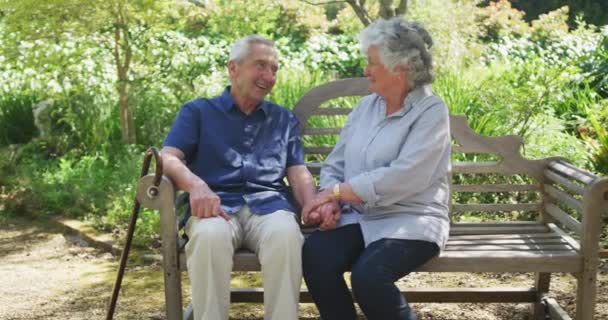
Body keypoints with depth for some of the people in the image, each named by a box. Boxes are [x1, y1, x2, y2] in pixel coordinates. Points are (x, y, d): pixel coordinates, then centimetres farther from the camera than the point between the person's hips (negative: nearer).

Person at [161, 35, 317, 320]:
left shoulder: (284, 119, 25)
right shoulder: (197, 111, 17)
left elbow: (298, 173, 14)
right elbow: (168, 159, 2)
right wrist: (196, 185, -22)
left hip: (269, 204, 2)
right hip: (217, 205, -1)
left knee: (286, 234, -35)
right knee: (210, 236, -38)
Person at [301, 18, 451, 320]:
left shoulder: (431, 111, -8)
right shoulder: (365, 106, 12)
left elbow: (400, 178, -20)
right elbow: (334, 165, 11)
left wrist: (336, 192, -17)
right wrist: (330, 202, -10)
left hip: (409, 221, -5)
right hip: (359, 218, 5)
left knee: (368, 275, -31)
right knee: (314, 254, -24)